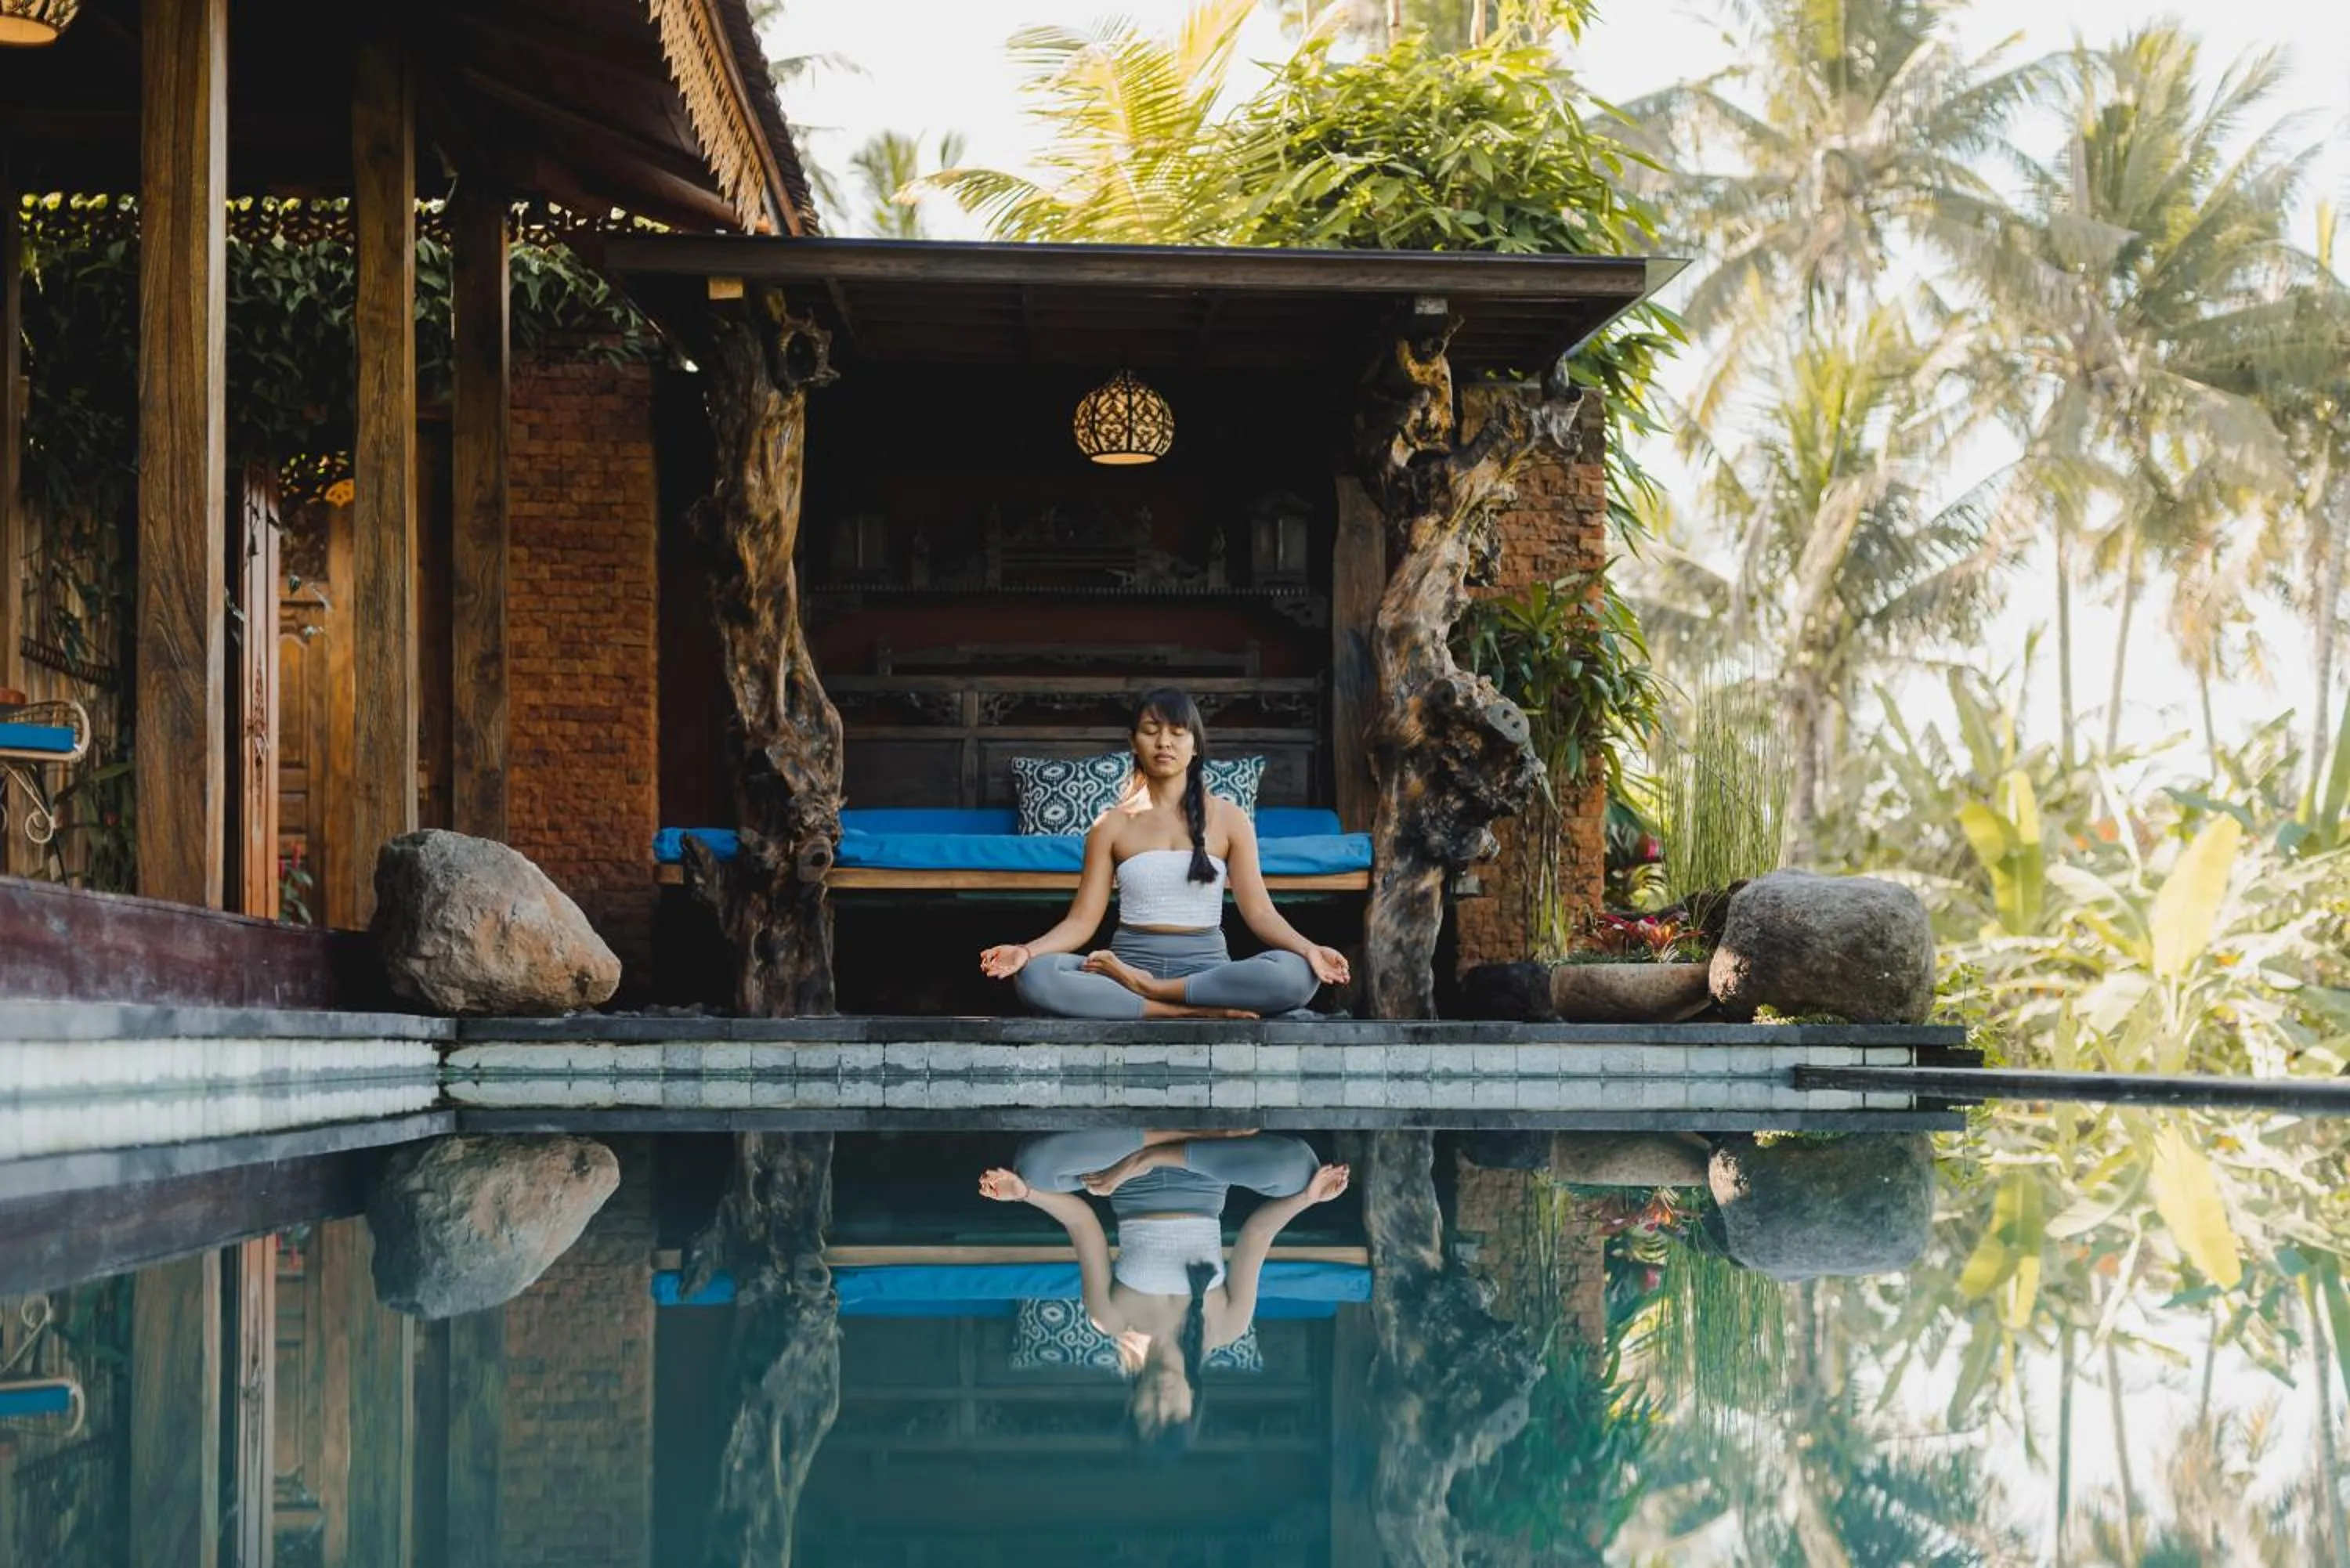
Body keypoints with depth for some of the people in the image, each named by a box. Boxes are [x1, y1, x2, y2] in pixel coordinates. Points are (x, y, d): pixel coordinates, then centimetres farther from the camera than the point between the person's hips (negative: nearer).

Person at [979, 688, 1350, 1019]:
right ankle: (1196, 1011, -31)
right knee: (1035, 977, -32)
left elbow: (1260, 912, 3)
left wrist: (1308, 949, -18)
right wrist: (1026, 950, -14)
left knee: (1296, 975, -33)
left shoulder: (1229, 819, 9)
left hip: (1205, 965, 0)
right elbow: (1082, 920, 5)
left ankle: (1147, 990, -21)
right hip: (1128, 962, 0)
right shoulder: (1113, 824, 10)